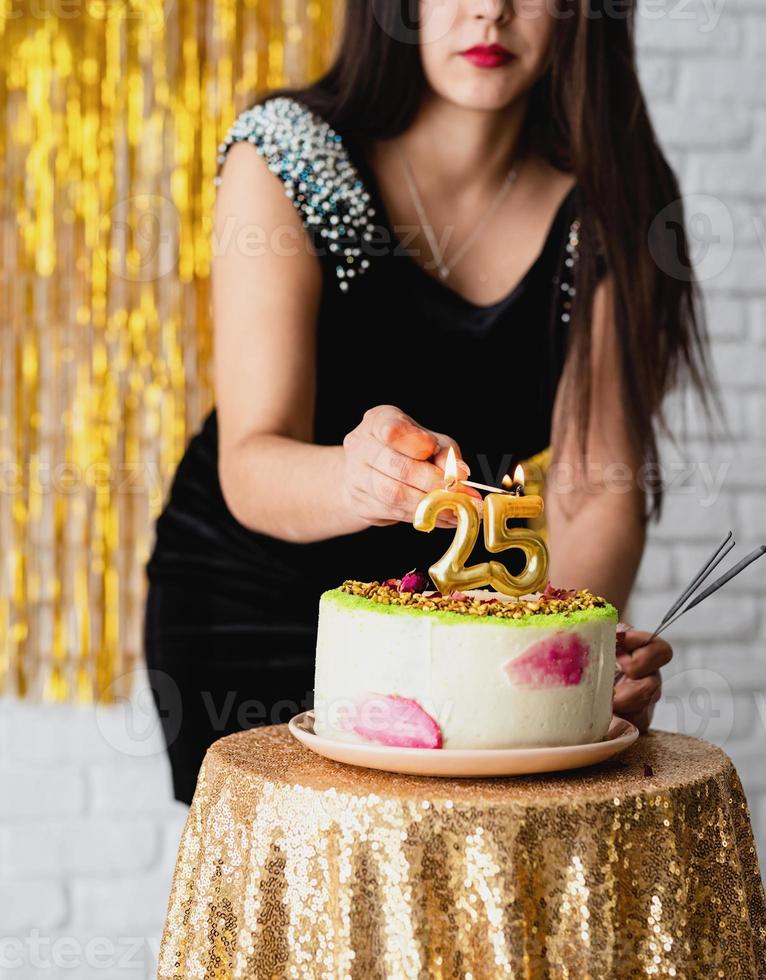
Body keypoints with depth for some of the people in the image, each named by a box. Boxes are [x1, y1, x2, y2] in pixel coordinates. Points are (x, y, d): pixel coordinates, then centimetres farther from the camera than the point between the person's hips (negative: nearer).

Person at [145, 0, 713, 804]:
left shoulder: (610, 204, -12)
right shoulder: (286, 154, -19)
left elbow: (599, 483, -15)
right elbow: (250, 469, -27)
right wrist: (354, 480, -49)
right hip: (256, 594, -2)